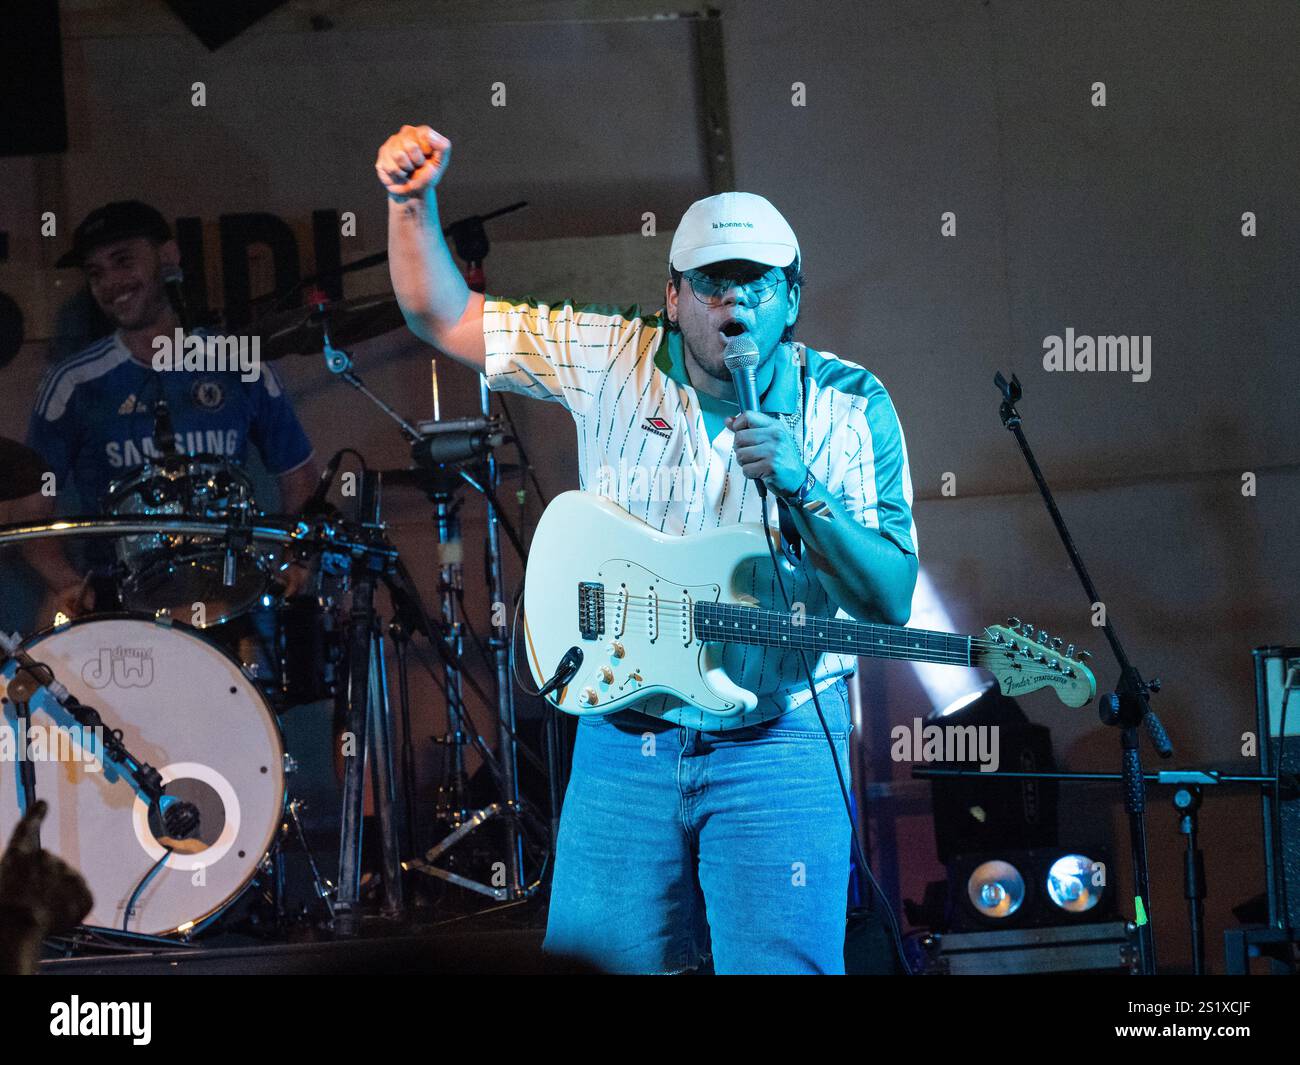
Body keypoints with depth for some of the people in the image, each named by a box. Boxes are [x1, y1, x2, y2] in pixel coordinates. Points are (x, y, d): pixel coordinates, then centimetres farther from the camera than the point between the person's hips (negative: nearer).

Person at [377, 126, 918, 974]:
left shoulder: (851, 408, -2)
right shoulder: (612, 360, 3)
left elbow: (892, 602, -7)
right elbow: (443, 314, 8)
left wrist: (802, 491, -20)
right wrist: (416, 204, -7)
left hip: (780, 744, -2)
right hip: (626, 738, 2)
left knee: (781, 965, -9)